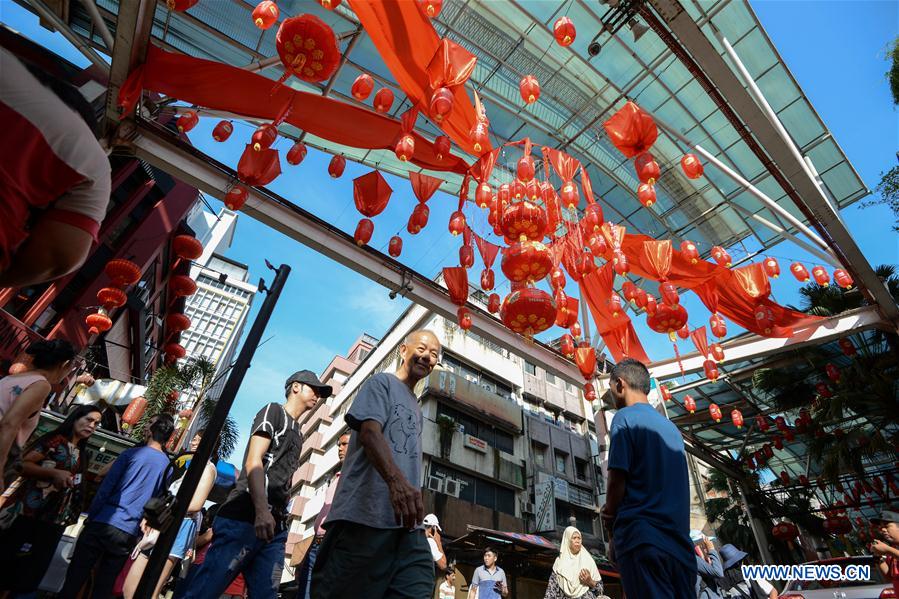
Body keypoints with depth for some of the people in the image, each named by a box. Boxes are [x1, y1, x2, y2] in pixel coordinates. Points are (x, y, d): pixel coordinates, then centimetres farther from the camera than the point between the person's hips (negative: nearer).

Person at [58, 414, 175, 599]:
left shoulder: (131, 453, -2)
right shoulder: (168, 466, 6)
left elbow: (106, 487, -4)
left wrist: (90, 517, 6)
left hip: (104, 523, -3)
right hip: (129, 533, 3)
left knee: (75, 577, 9)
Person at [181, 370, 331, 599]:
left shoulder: (297, 435, 26)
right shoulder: (274, 411, 3)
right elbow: (253, 462, -11)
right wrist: (261, 511, -24)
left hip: (275, 526, 8)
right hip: (244, 518, -8)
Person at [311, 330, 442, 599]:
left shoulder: (415, 406, 27)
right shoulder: (383, 382, 3)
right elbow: (370, 432, -15)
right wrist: (396, 480, -32)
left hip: (406, 521, 7)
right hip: (363, 515, -7)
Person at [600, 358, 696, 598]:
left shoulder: (625, 417, -4)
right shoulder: (670, 426, 19)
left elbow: (617, 481, -10)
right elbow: (672, 487, 18)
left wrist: (613, 531, 5)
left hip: (642, 540, -7)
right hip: (680, 545, 8)